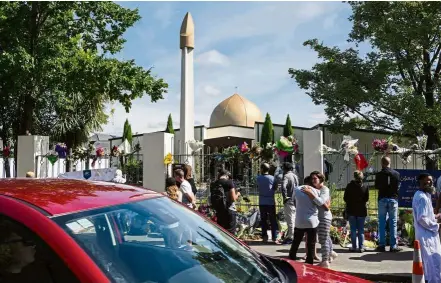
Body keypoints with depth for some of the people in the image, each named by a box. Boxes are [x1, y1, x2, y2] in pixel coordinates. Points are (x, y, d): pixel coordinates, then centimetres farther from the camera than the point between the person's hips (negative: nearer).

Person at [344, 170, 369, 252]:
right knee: (361, 230, 7)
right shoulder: (365, 187, -6)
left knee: (353, 229, 5)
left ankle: (354, 247, 5)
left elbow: (345, 198, -4)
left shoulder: (349, 186, -9)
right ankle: (361, 247, 5)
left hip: (351, 210, -1)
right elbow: (366, 199, 2)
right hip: (361, 210, 1)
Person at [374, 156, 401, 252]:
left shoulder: (379, 174, -6)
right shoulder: (396, 174, -3)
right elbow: (398, 186, 2)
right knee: (393, 223, 4)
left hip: (382, 199, 0)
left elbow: (376, 186, 5)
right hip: (393, 199, 1)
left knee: (381, 223, 6)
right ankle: (393, 246, 2)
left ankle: (382, 245, 5)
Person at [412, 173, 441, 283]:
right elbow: (422, 219, -24)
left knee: (430, 262, 19)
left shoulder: (423, 195, 13)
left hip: (427, 234, 11)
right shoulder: (422, 198, -20)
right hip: (427, 235, -11)